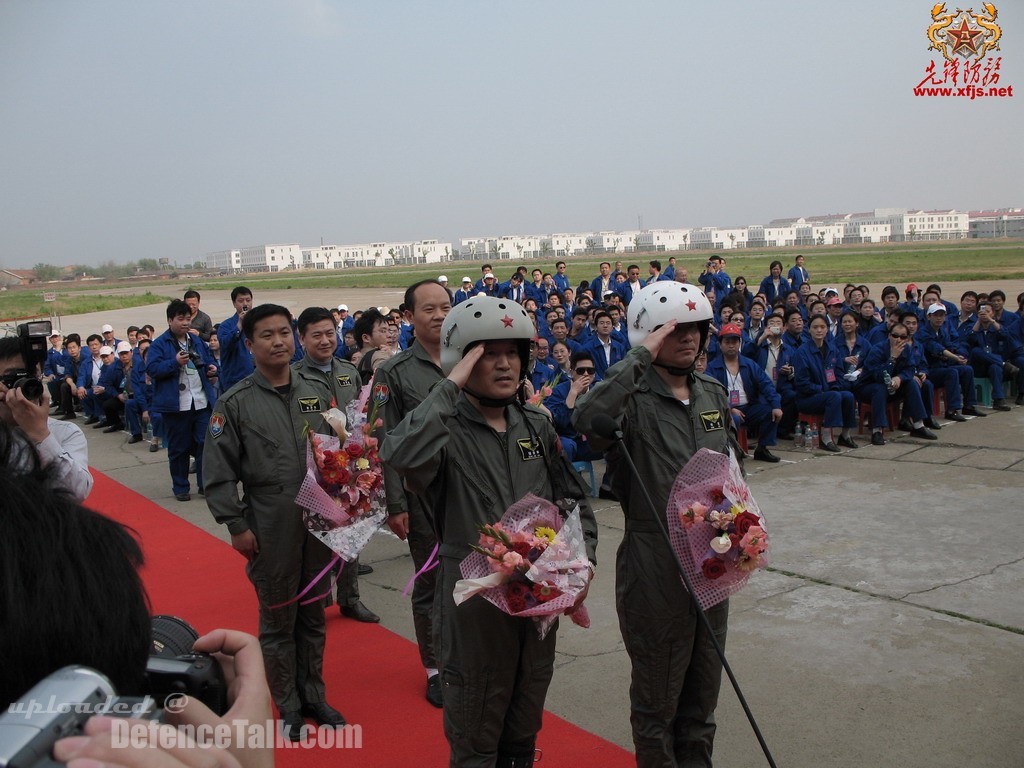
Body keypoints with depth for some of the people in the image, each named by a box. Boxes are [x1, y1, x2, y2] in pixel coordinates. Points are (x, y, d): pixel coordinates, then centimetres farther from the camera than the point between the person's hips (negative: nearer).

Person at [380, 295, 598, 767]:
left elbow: (573, 500, 12)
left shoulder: (536, 426, 4)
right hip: (475, 599, -5)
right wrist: (451, 386, -29)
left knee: (525, 728, 23)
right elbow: (400, 457, -37)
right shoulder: (447, 431, -13)